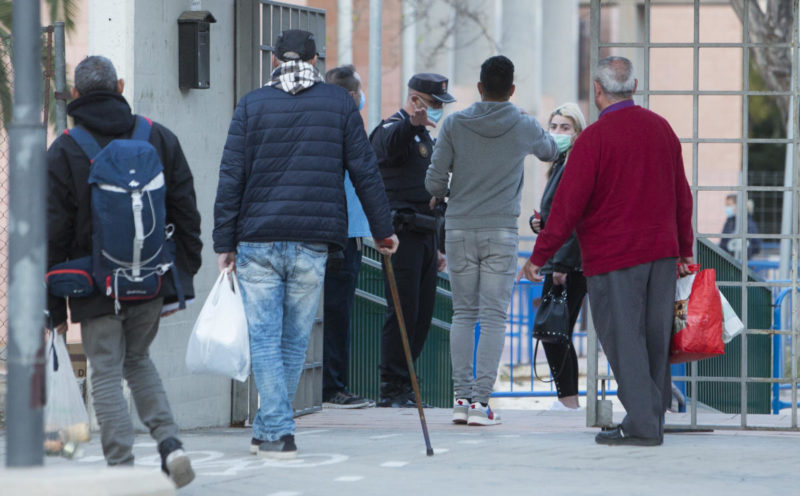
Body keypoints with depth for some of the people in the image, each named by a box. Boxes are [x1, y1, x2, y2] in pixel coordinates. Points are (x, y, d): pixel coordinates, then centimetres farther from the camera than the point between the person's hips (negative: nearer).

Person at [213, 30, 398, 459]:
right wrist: (382, 230, 16)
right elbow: (365, 171, 7)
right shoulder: (340, 104, 6)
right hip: (312, 244, 1)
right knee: (294, 342, 11)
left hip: (258, 241, -1)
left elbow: (231, 178, -1)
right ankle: (266, 431, 18)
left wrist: (225, 243, 2)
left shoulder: (252, 105, 2)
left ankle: (279, 433, -7)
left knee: (265, 340, 1)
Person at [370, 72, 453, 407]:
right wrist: (412, 123, -51)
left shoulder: (424, 136, 24)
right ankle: (392, 389, -9)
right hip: (403, 234, -9)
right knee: (404, 313, -12)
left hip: (425, 236, 9)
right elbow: (389, 146, -33)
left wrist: (437, 247, 27)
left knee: (422, 316, 7)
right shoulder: (392, 128, -5)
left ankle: (403, 386, 11)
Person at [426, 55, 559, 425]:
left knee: (463, 314, 9)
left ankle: (462, 397, 4)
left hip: (460, 229, 1)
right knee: (494, 317, 0)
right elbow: (550, 152, 24)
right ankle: (481, 399, -7)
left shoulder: (454, 124, -2)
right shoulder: (525, 127, 1)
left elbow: (434, 182, -3)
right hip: (502, 232, -1)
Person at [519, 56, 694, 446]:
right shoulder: (662, 129, 7)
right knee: (655, 339, 12)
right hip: (661, 253, 6)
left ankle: (642, 424, -4)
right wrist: (684, 250, 24)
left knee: (624, 340, -2)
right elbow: (681, 195, 14)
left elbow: (568, 205, -13)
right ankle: (655, 418, 18)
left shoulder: (594, 138, -12)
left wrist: (539, 256, -6)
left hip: (613, 259, -6)